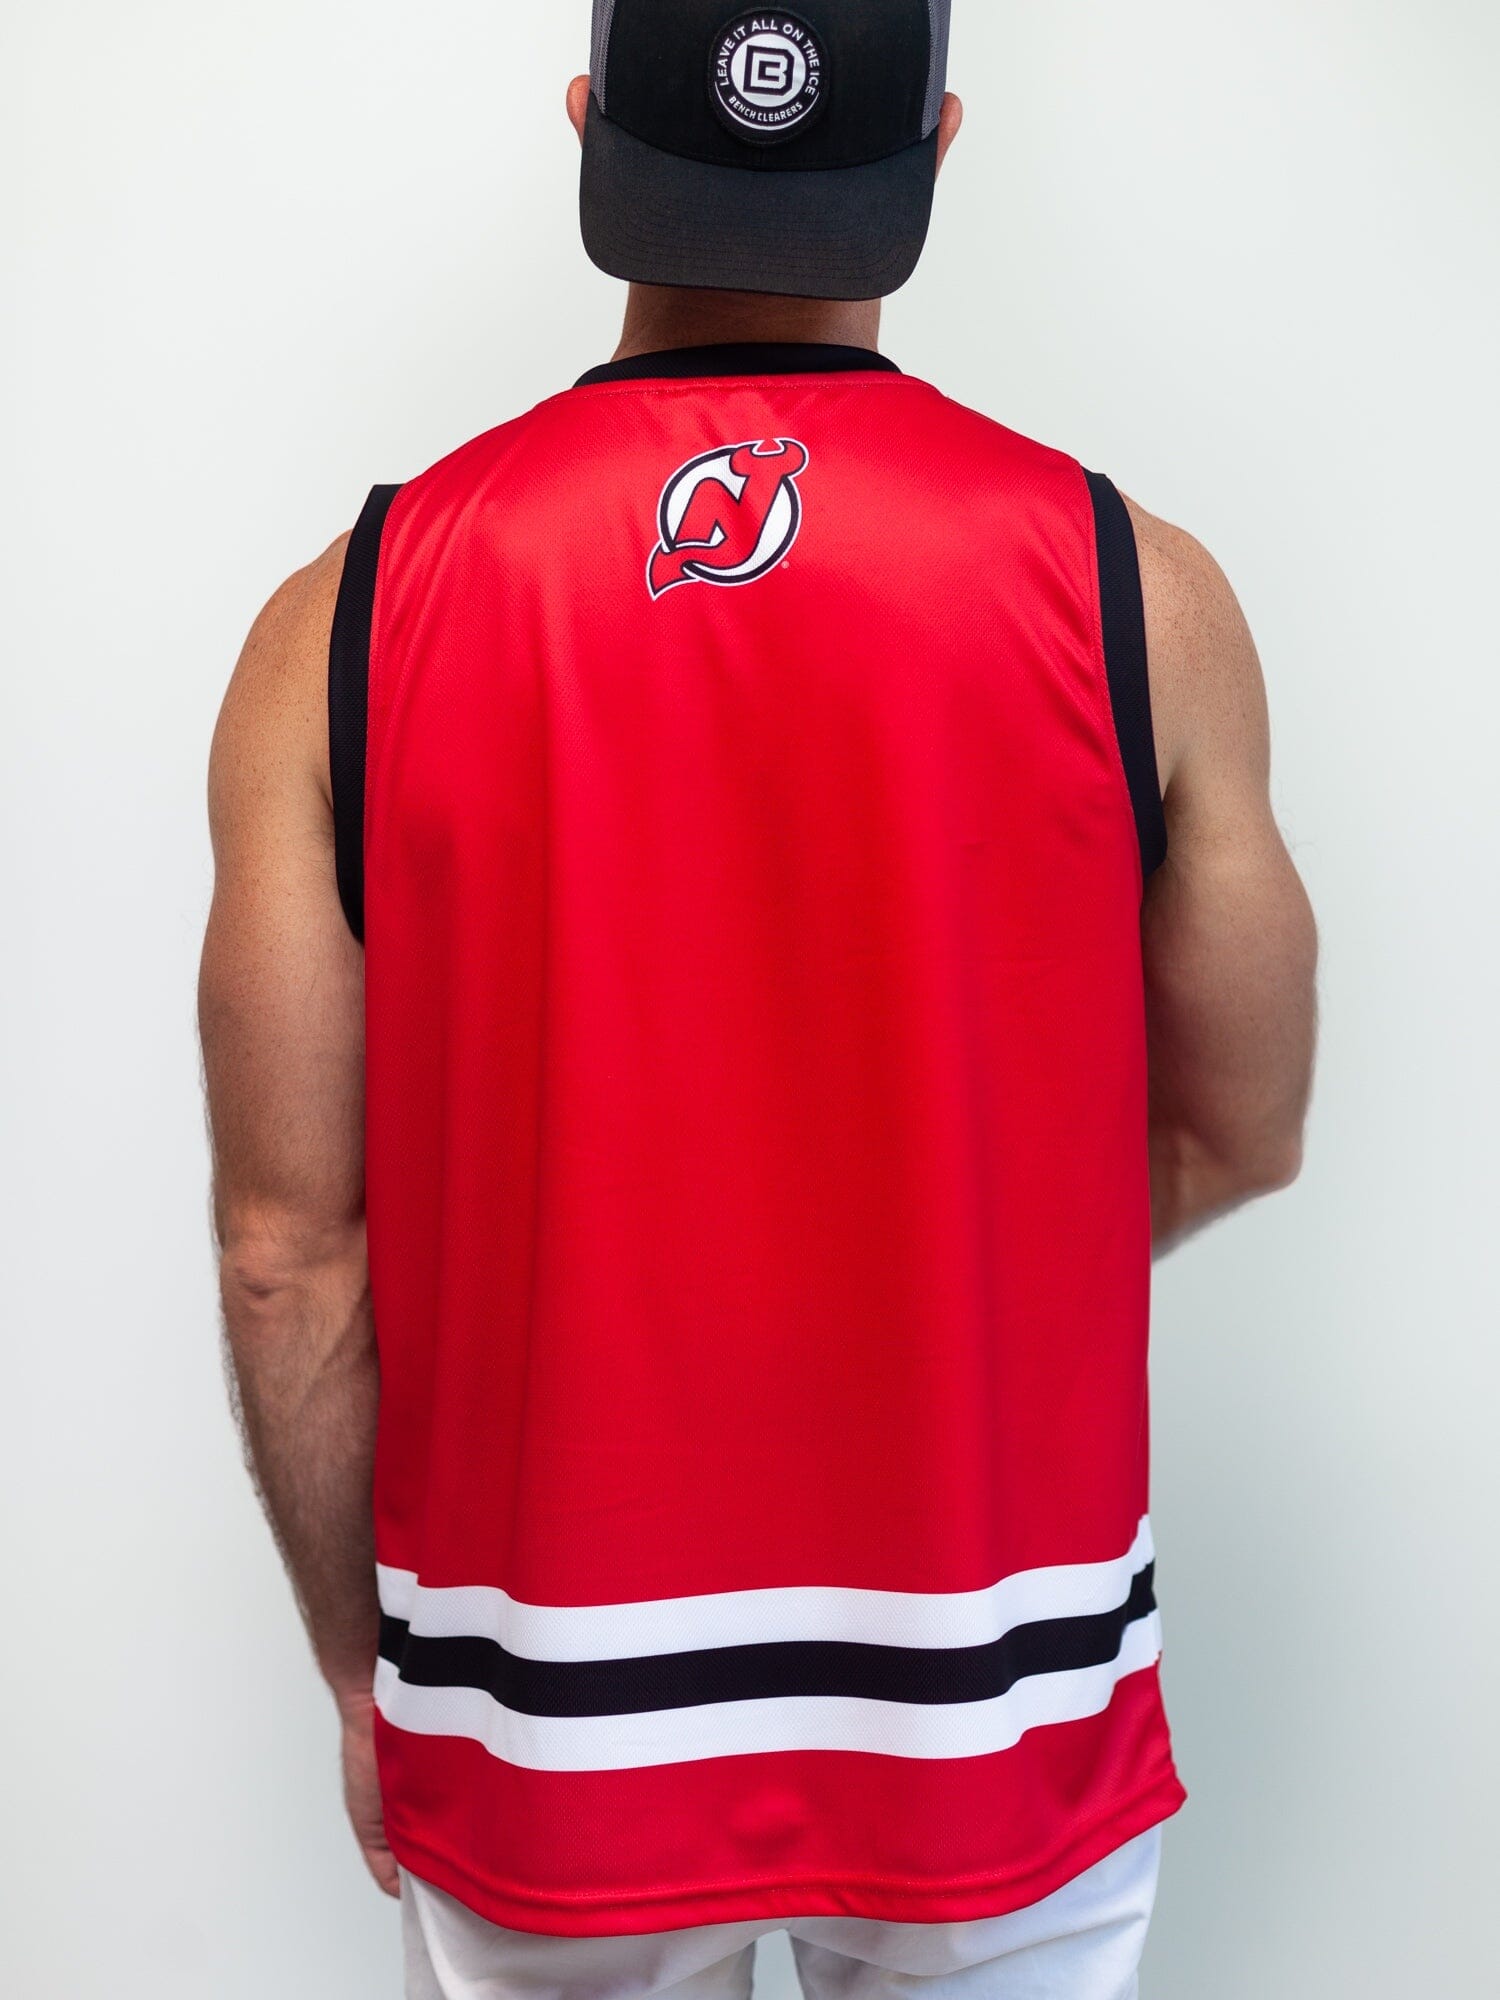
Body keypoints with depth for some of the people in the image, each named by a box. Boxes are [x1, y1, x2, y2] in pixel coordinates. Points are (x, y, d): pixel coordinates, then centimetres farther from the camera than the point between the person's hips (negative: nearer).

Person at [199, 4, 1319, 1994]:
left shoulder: (343, 623, -11)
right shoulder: (1136, 590, -11)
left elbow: (289, 1248, -8)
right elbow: (1236, 1138, -1)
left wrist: (363, 1671, 7)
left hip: (541, 1727, 1)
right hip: (994, 1734, 0)